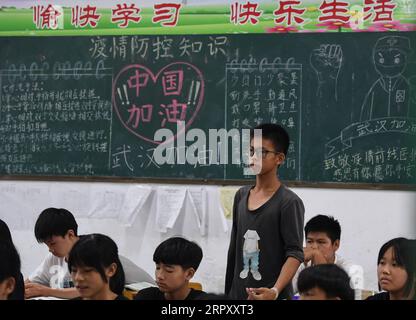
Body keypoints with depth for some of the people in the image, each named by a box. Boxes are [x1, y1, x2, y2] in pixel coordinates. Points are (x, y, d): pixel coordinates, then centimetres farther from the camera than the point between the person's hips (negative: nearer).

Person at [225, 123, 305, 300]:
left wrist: (275, 291, -29)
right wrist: (228, 292, 17)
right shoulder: (241, 196, 12)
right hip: (238, 294, 6)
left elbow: (295, 254, -15)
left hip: (269, 296, -6)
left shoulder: (288, 202, -8)